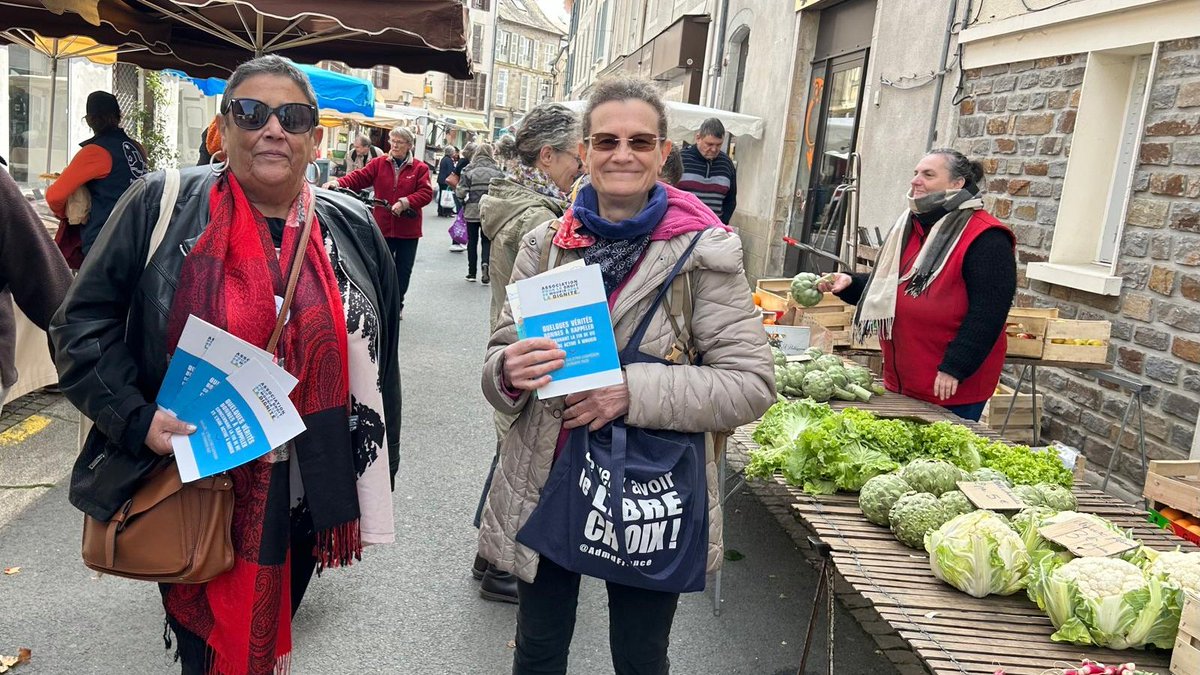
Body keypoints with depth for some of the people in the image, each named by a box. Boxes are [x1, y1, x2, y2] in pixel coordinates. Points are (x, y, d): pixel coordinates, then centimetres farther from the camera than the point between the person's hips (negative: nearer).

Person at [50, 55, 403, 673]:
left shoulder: (353, 231, 0)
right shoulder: (161, 205, -8)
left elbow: (376, 363, 7)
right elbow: (84, 321, -3)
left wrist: (373, 482, 9)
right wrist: (135, 419, -17)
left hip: (304, 498, 2)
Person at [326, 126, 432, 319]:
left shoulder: (420, 168, 0)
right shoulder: (379, 163, 4)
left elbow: (426, 193, -10)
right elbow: (359, 177, -6)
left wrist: (405, 202, -23)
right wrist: (338, 183, -23)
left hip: (408, 230, 0)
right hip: (383, 227, 0)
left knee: (403, 270, 10)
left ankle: (397, 305, 26)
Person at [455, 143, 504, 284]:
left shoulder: (469, 170, -4)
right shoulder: (497, 171, -2)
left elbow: (461, 192, -8)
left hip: (472, 210, 0)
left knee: (472, 241, 11)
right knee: (487, 240, 11)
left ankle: (472, 272, 14)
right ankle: (485, 263, -14)